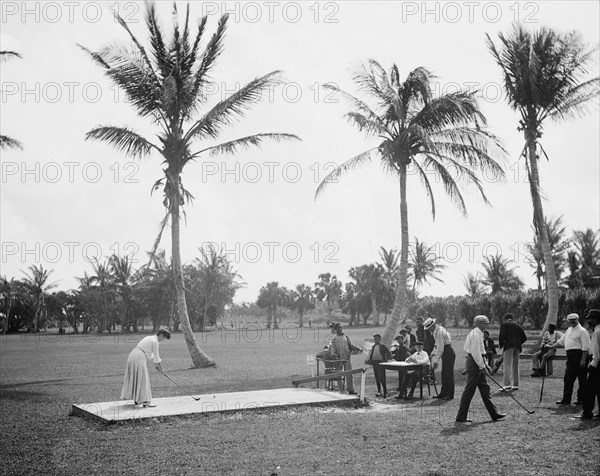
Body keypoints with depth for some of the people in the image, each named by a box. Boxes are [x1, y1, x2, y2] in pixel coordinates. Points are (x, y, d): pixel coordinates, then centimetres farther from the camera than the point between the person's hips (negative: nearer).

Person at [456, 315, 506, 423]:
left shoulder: (478, 334, 17)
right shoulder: (476, 334, -16)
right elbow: (475, 353, -22)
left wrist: (485, 364, 21)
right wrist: (482, 367, -18)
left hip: (477, 363, 11)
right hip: (474, 363, -11)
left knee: (485, 388, 12)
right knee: (469, 390, -6)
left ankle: (494, 414, 17)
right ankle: (461, 416, -1)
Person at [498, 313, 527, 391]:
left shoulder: (504, 324, 4)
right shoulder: (518, 326, 20)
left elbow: (501, 335, -9)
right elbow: (524, 338, 16)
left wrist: (501, 344, 4)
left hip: (508, 346, -6)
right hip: (517, 347, 6)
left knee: (507, 366, -10)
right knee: (515, 366, 12)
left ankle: (507, 384, -19)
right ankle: (515, 385, 14)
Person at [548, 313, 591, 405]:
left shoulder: (582, 331, -9)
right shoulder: (569, 330, 18)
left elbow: (586, 347, -14)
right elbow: (561, 341, 28)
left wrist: (583, 360, -20)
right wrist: (551, 347, 23)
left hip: (579, 356, -9)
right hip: (570, 357, 9)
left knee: (582, 379, 0)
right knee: (568, 379, 9)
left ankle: (581, 399, 7)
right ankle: (566, 399, 13)